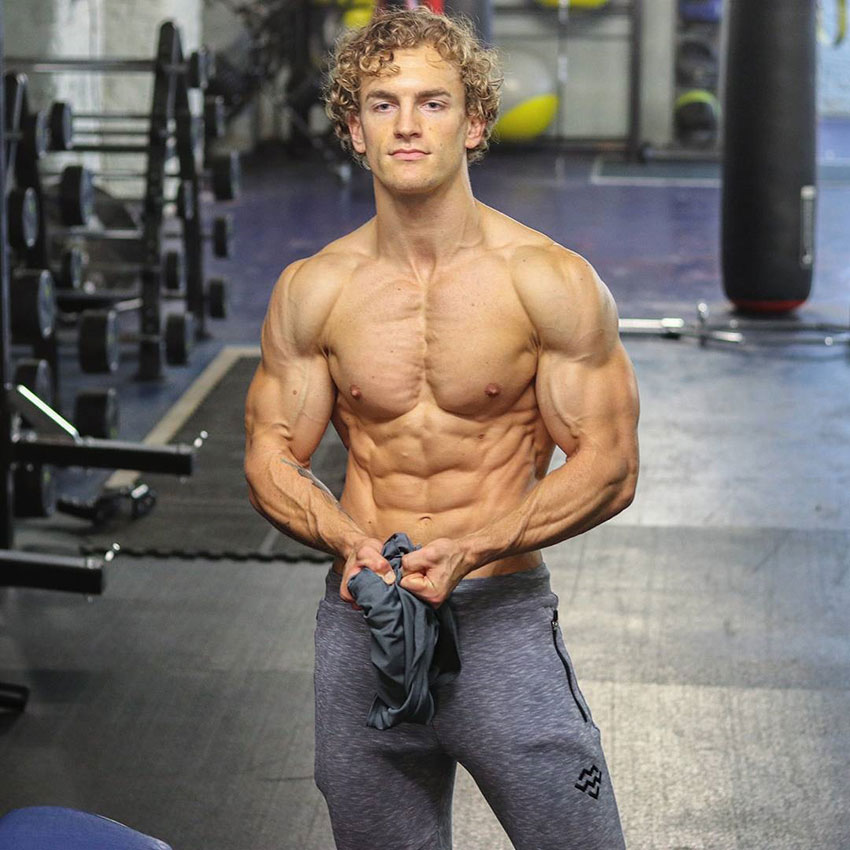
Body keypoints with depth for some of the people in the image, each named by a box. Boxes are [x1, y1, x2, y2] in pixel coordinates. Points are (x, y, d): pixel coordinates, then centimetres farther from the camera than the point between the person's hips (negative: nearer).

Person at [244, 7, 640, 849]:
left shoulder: (551, 282, -6)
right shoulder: (311, 291, 1)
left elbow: (608, 467, -6)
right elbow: (270, 461, 7)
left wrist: (467, 550, -18)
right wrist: (350, 541, -14)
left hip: (501, 616, -2)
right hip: (359, 621, 3)